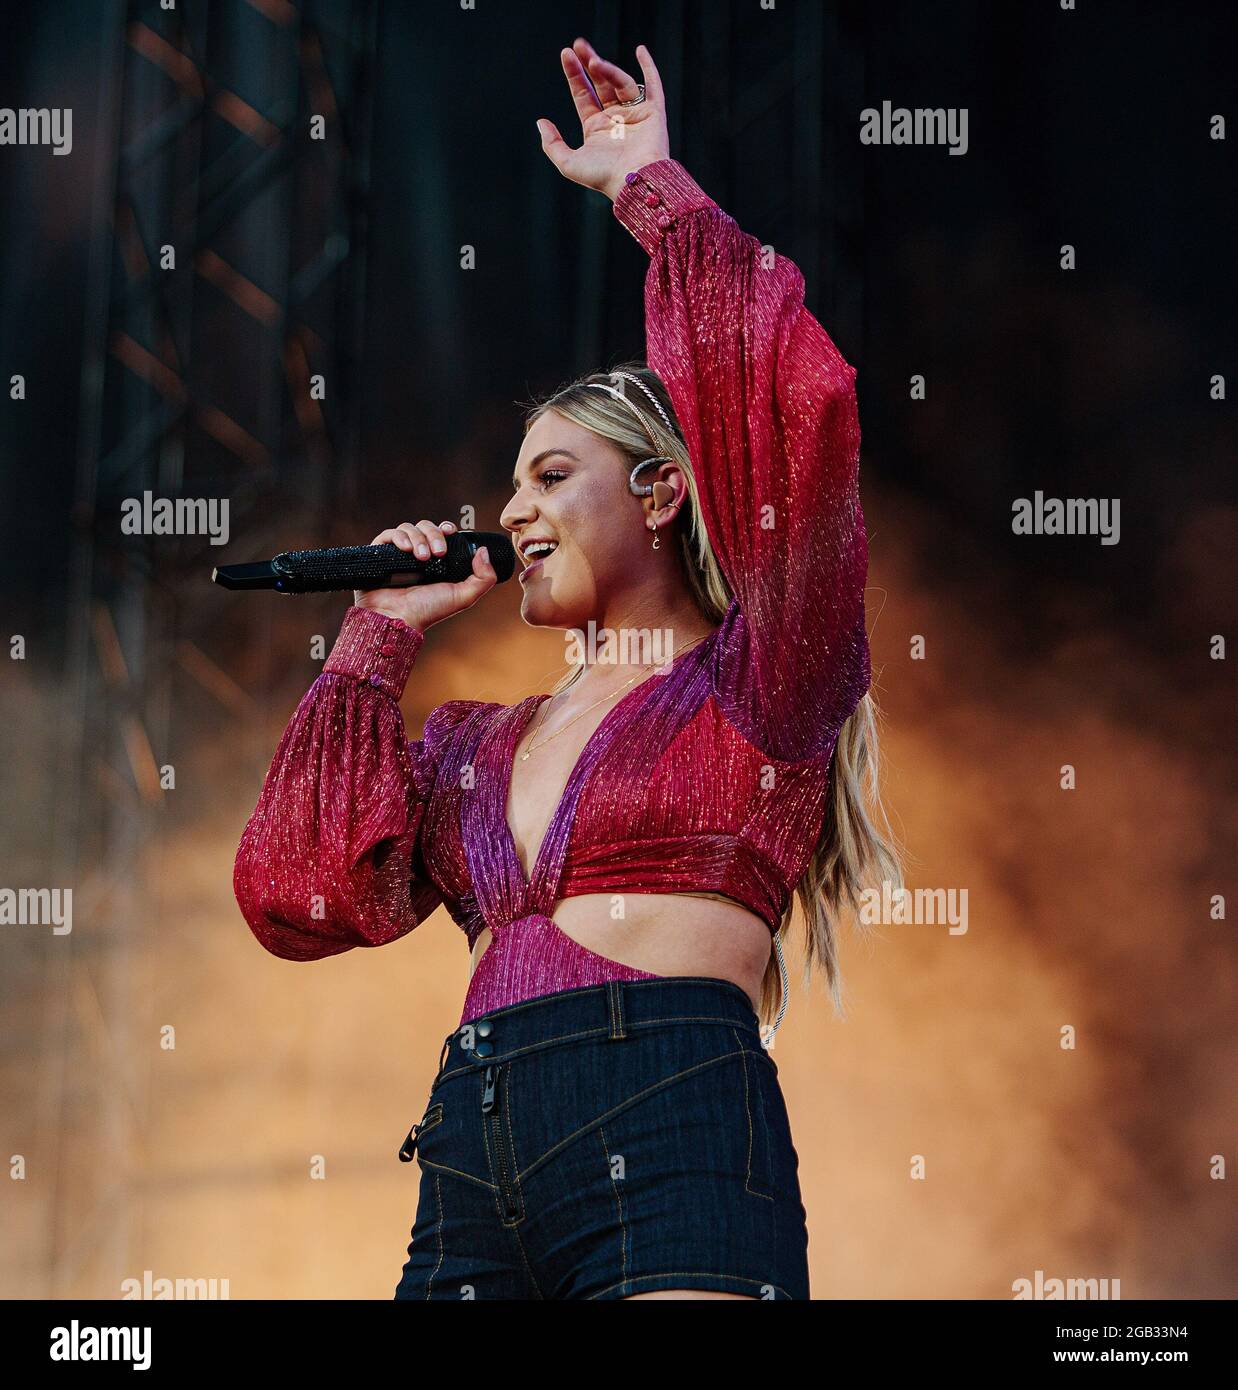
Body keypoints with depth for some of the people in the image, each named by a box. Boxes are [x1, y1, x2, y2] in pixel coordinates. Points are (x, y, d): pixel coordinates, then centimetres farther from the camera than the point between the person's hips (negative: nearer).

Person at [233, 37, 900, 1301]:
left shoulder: (753, 681, 9)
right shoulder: (481, 746, 26)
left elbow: (794, 398, -5)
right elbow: (301, 893, 14)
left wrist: (649, 187, 7)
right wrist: (380, 637, 19)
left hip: (668, 1140, -5)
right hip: (470, 1163, 5)